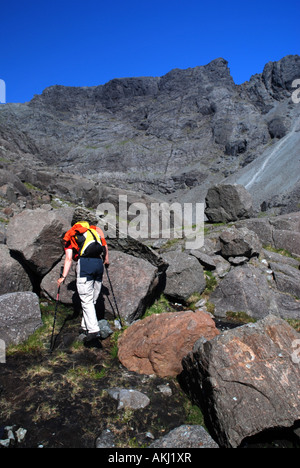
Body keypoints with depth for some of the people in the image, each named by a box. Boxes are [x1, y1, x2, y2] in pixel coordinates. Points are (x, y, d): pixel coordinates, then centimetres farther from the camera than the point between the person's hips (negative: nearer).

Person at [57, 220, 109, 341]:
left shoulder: (69, 238, 17)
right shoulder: (92, 229, 28)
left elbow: (69, 259, 4)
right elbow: (104, 245, 18)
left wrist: (63, 277, 1)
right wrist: (106, 259, 28)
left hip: (84, 264, -4)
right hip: (99, 263, 4)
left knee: (86, 300, 0)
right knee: (92, 300, 14)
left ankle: (93, 330, -7)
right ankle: (85, 327, 24)